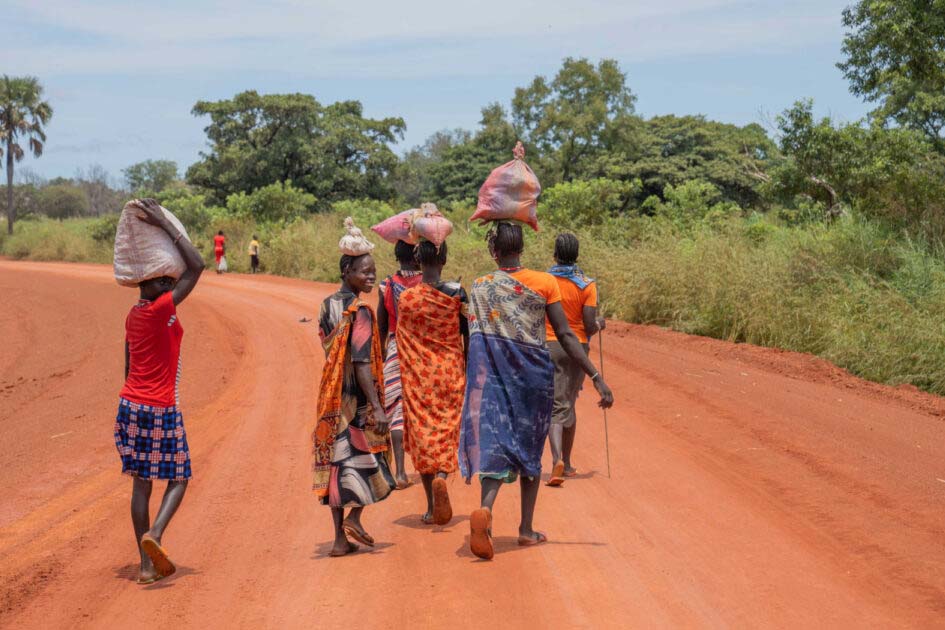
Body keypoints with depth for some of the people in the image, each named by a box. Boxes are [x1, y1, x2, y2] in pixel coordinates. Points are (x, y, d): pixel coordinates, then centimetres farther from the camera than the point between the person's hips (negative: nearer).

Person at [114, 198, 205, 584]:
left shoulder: (133, 315, 9)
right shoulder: (160, 310, -16)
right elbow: (197, 266, -18)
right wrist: (164, 225, -14)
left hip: (130, 404, 7)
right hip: (161, 409, -7)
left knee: (141, 482, 8)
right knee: (178, 479, 6)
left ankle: (147, 564, 9)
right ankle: (155, 533, -19)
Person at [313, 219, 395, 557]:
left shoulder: (327, 306, 9)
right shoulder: (360, 311, -15)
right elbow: (361, 362, -21)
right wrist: (377, 407, -22)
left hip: (331, 397, 7)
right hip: (357, 398, -7)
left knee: (338, 460, 8)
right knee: (367, 456, 9)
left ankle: (340, 538, 10)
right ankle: (354, 517, -6)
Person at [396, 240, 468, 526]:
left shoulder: (406, 297, -5)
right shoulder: (457, 293, -7)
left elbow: (401, 342, 2)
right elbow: (467, 337, -2)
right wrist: (469, 372, 11)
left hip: (417, 373, 0)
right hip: (450, 370, 0)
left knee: (421, 430, 7)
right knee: (447, 429, 10)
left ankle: (432, 506, 7)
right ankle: (441, 476, -20)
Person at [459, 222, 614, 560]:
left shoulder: (479, 288, 1)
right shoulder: (545, 283, -4)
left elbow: (475, 340, 3)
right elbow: (565, 336, -8)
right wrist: (596, 377, -7)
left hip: (492, 376, 0)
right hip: (534, 374, 0)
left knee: (494, 443, -3)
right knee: (529, 449, 15)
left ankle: (485, 509, -32)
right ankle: (526, 529, 22)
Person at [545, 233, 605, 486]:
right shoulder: (587, 285, -5)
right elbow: (590, 327, -8)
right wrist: (600, 324, 14)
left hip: (548, 347, -1)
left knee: (556, 406, -2)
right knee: (569, 404, 16)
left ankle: (557, 460, -22)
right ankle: (566, 463, 25)